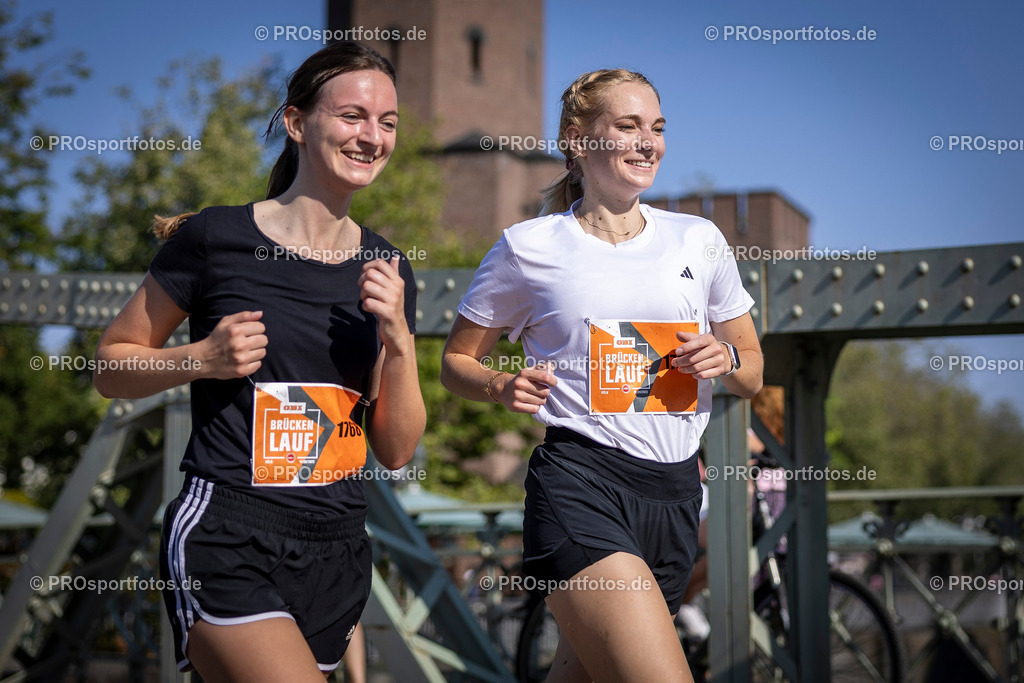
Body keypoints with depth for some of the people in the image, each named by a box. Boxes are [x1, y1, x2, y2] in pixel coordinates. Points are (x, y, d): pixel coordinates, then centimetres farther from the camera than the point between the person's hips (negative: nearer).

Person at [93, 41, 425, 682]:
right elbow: (112, 368, 3)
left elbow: (397, 450, 7)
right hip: (225, 535, -5)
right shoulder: (215, 238, -6)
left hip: (335, 550, 5)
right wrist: (202, 358, -14)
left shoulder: (385, 270, 7)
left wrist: (399, 339, -7)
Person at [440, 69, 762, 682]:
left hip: (674, 492, 5)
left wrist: (727, 359, -3)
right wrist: (505, 388, -10)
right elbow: (457, 361, 11)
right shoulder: (530, 248, 2)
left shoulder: (699, 240, 12)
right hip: (580, 482, -5)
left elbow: (753, 373, 20)